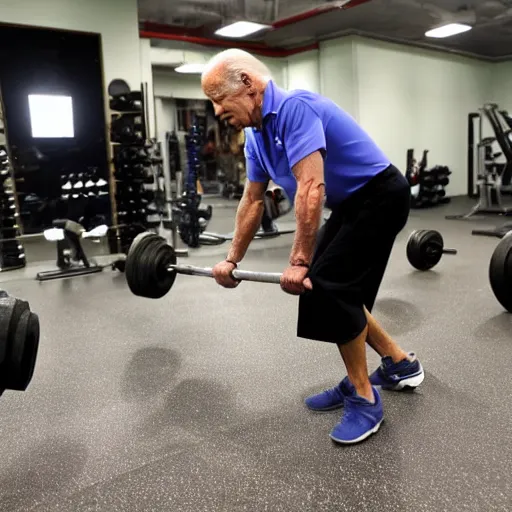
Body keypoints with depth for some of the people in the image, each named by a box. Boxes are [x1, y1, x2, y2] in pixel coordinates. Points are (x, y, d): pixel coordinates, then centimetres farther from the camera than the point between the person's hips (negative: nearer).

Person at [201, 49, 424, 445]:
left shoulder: (295, 106, -24)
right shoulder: (256, 133, 5)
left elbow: (312, 187, -31)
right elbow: (252, 201, 12)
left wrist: (299, 262, -29)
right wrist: (233, 259, 15)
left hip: (380, 196, -10)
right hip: (350, 204, 10)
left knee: (328, 286, -15)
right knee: (330, 288, 10)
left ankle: (364, 398, 1)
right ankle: (400, 366, 25)